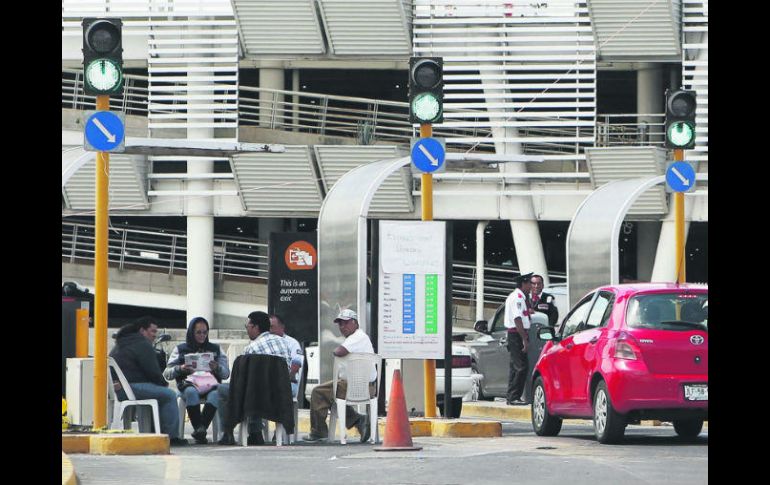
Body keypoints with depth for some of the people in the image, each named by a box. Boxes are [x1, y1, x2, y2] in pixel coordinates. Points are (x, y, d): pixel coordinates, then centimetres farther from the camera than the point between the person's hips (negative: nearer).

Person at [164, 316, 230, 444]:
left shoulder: (215, 349, 24)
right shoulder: (181, 349, 19)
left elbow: (226, 374, 15)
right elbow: (167, 374, 11)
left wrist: (217, 368, -8)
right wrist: (180, 369, -10)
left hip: (210, 383, 1)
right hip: (189, 384, -1)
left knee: (216, 393, -37)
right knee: (191, 392, -39)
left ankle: (200, 430, -42)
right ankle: (200, 430, -41)